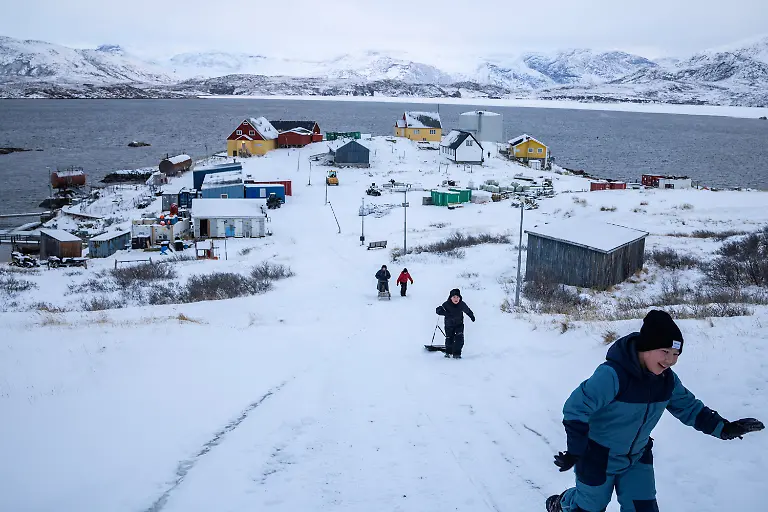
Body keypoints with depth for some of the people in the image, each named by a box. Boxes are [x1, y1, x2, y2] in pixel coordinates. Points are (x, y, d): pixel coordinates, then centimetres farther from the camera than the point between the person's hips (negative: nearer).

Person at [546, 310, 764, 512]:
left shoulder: (668, 379, -10)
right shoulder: (612, 375, -34)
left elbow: (688, 407, 7)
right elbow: (576, 409, -31)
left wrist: (722, 427, -5)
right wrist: (575, 453, -29)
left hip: (637, 459, 6)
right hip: (598, 459, -6)